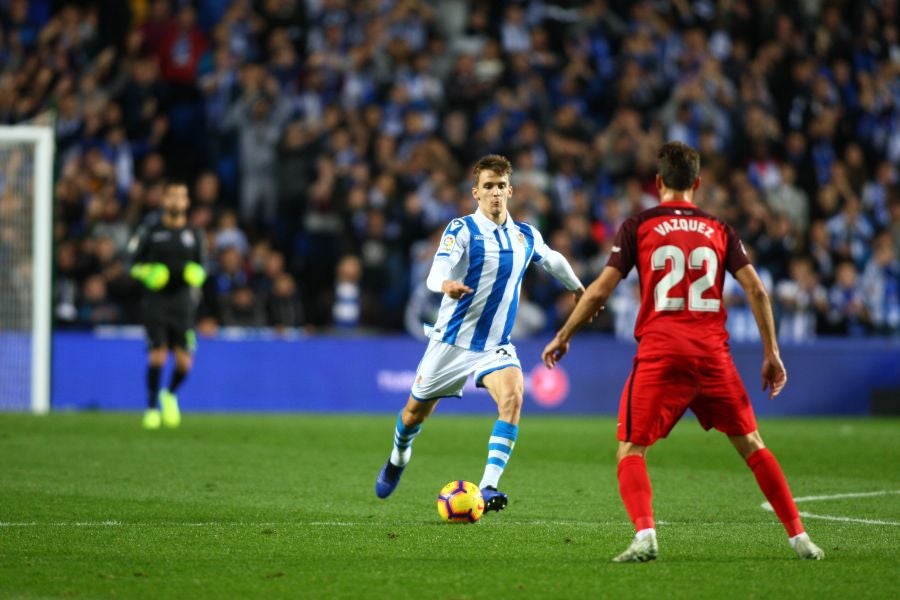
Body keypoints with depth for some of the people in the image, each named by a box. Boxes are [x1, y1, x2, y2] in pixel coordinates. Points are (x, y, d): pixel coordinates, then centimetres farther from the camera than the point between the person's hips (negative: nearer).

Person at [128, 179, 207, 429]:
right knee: (158, 354, -12)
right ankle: (152, 407, 4)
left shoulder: (194, 235, 9)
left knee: (184, 361, -5)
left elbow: (201, 266, 16)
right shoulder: (150, 231, 4)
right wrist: (148, 273, -13)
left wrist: (196, 275, -7)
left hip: (182, 302, 2)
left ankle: (170, 395, 25)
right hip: (155, 299, -2)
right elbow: (134, 264, 7)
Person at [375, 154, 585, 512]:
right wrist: (446, 285, -49)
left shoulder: (526, 237, 3)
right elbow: (435, 274, -26)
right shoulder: (461, 230, -12)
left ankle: (488, 488, -31)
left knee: (512, 397, -28)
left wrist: (578, 289, 38)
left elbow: (554, 261, 25)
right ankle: (398, 459, 48)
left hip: (495, 346, 2)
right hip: (452, 341, -2)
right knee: (415, 413, 13)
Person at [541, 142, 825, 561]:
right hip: (713, 354, 3)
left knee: (631, 452, 2)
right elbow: (756, 290, 5)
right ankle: (799, 538, 11)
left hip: (660, 356, -3)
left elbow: (599, 291, 1)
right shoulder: (719, 229, 12)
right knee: (751, 445, 14)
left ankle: (644, 536, -21)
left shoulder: (638, 226, 6)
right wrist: (771, 353, 10)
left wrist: (563, 336, 13)